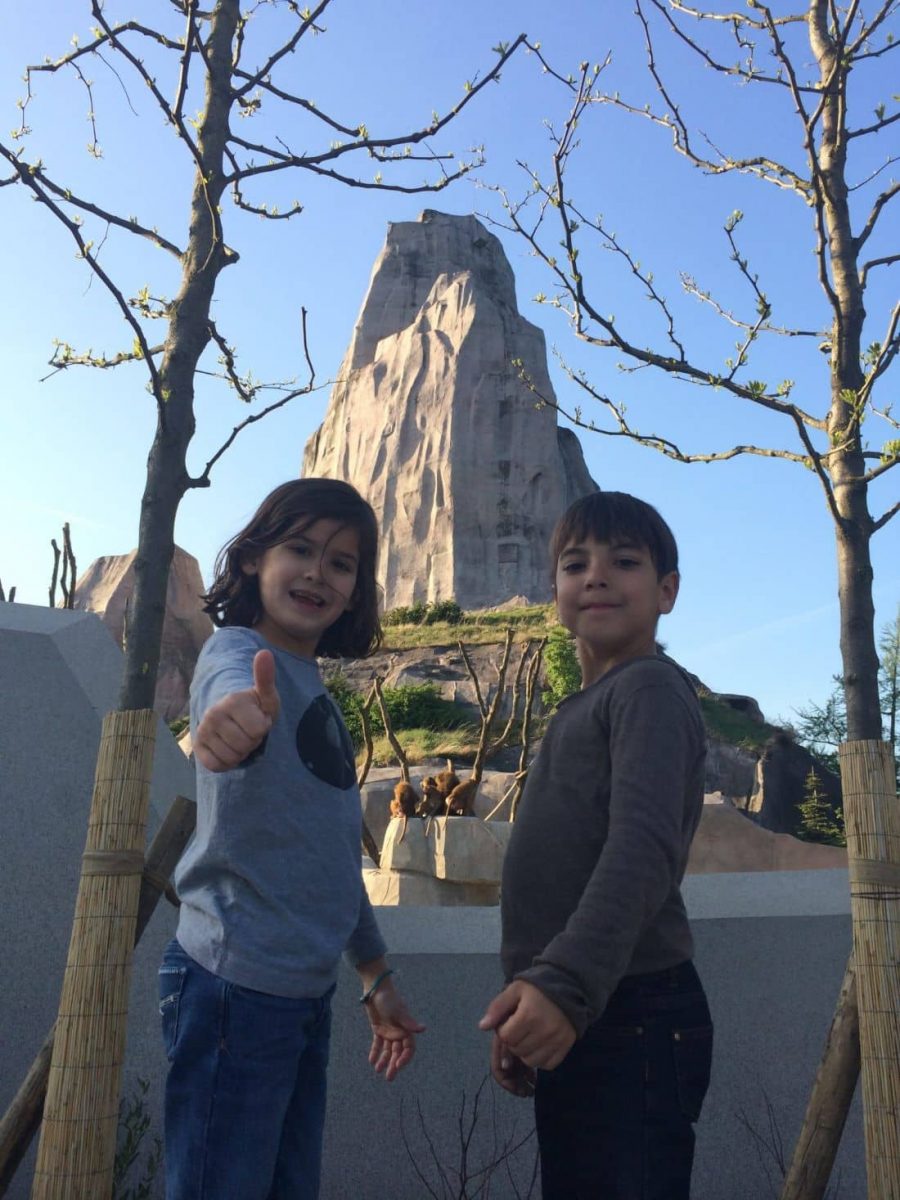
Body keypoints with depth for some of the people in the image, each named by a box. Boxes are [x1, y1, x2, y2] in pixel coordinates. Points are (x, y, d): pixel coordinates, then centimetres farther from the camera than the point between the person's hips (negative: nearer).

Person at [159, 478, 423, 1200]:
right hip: (237, 984, -8)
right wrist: (239, 715, -61)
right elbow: (235, 691, -38)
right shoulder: (235, 652, -11)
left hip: (307, 991, 8)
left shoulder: (317, 692, 12)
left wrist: (377, 976, 21)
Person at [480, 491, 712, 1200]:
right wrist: (527, 1015, 20)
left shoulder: (651, 690, -9)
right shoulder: (582, 711, 19)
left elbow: (643, 847, -24)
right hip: (570, 1024, 9)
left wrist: (565, 980, -35)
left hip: (629, 1017, -9)